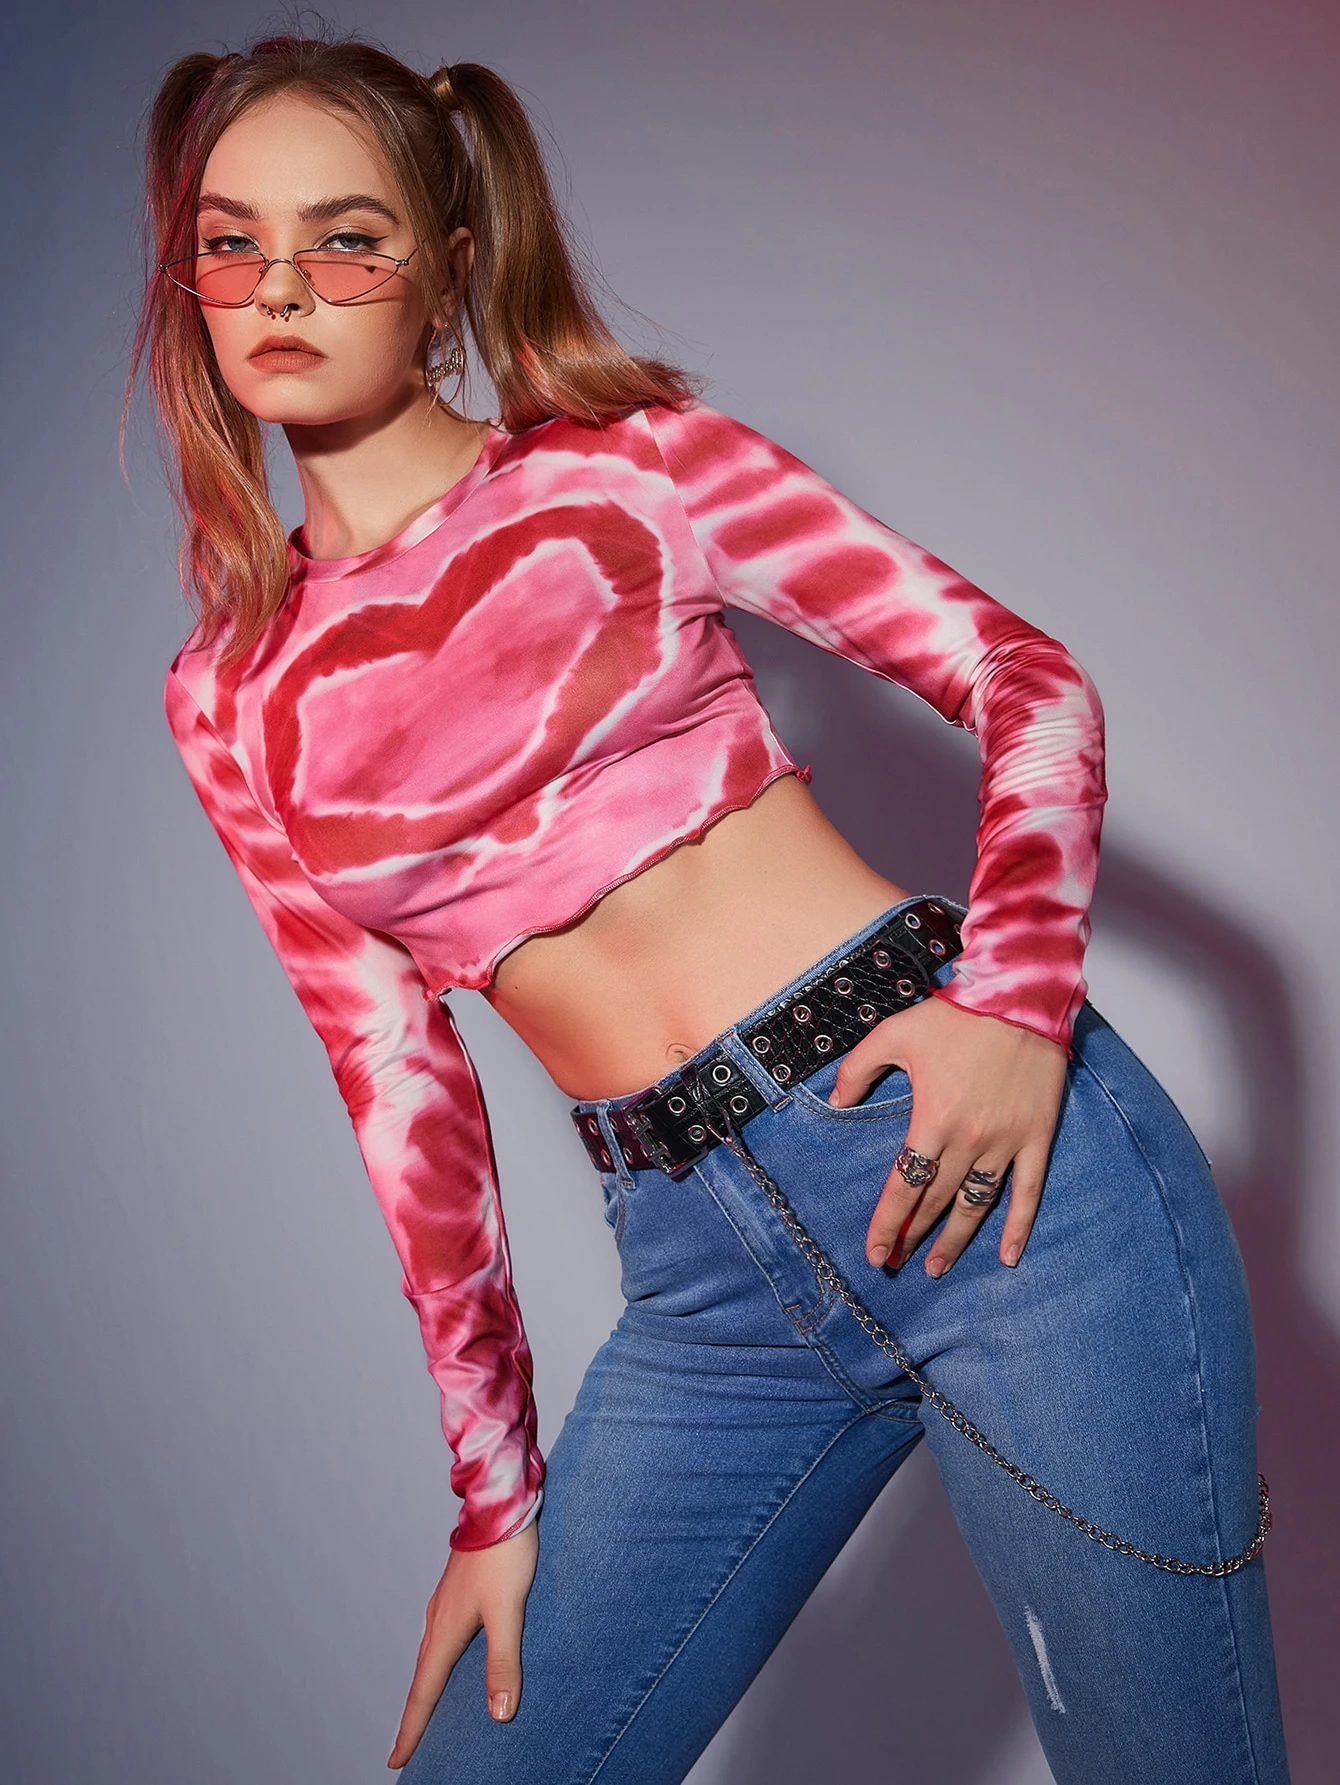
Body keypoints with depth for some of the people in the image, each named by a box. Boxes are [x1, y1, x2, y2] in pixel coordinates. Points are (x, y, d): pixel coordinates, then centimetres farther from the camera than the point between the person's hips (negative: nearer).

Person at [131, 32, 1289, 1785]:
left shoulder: (631, 458, 3)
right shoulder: (232, 700, 10)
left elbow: (1026, 675, 1)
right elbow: (400, 1080, 11)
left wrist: (1021, 997, -16)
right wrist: (495, 1489, 10)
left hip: (989, 1143, -3)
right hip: (712, 1283, 3)